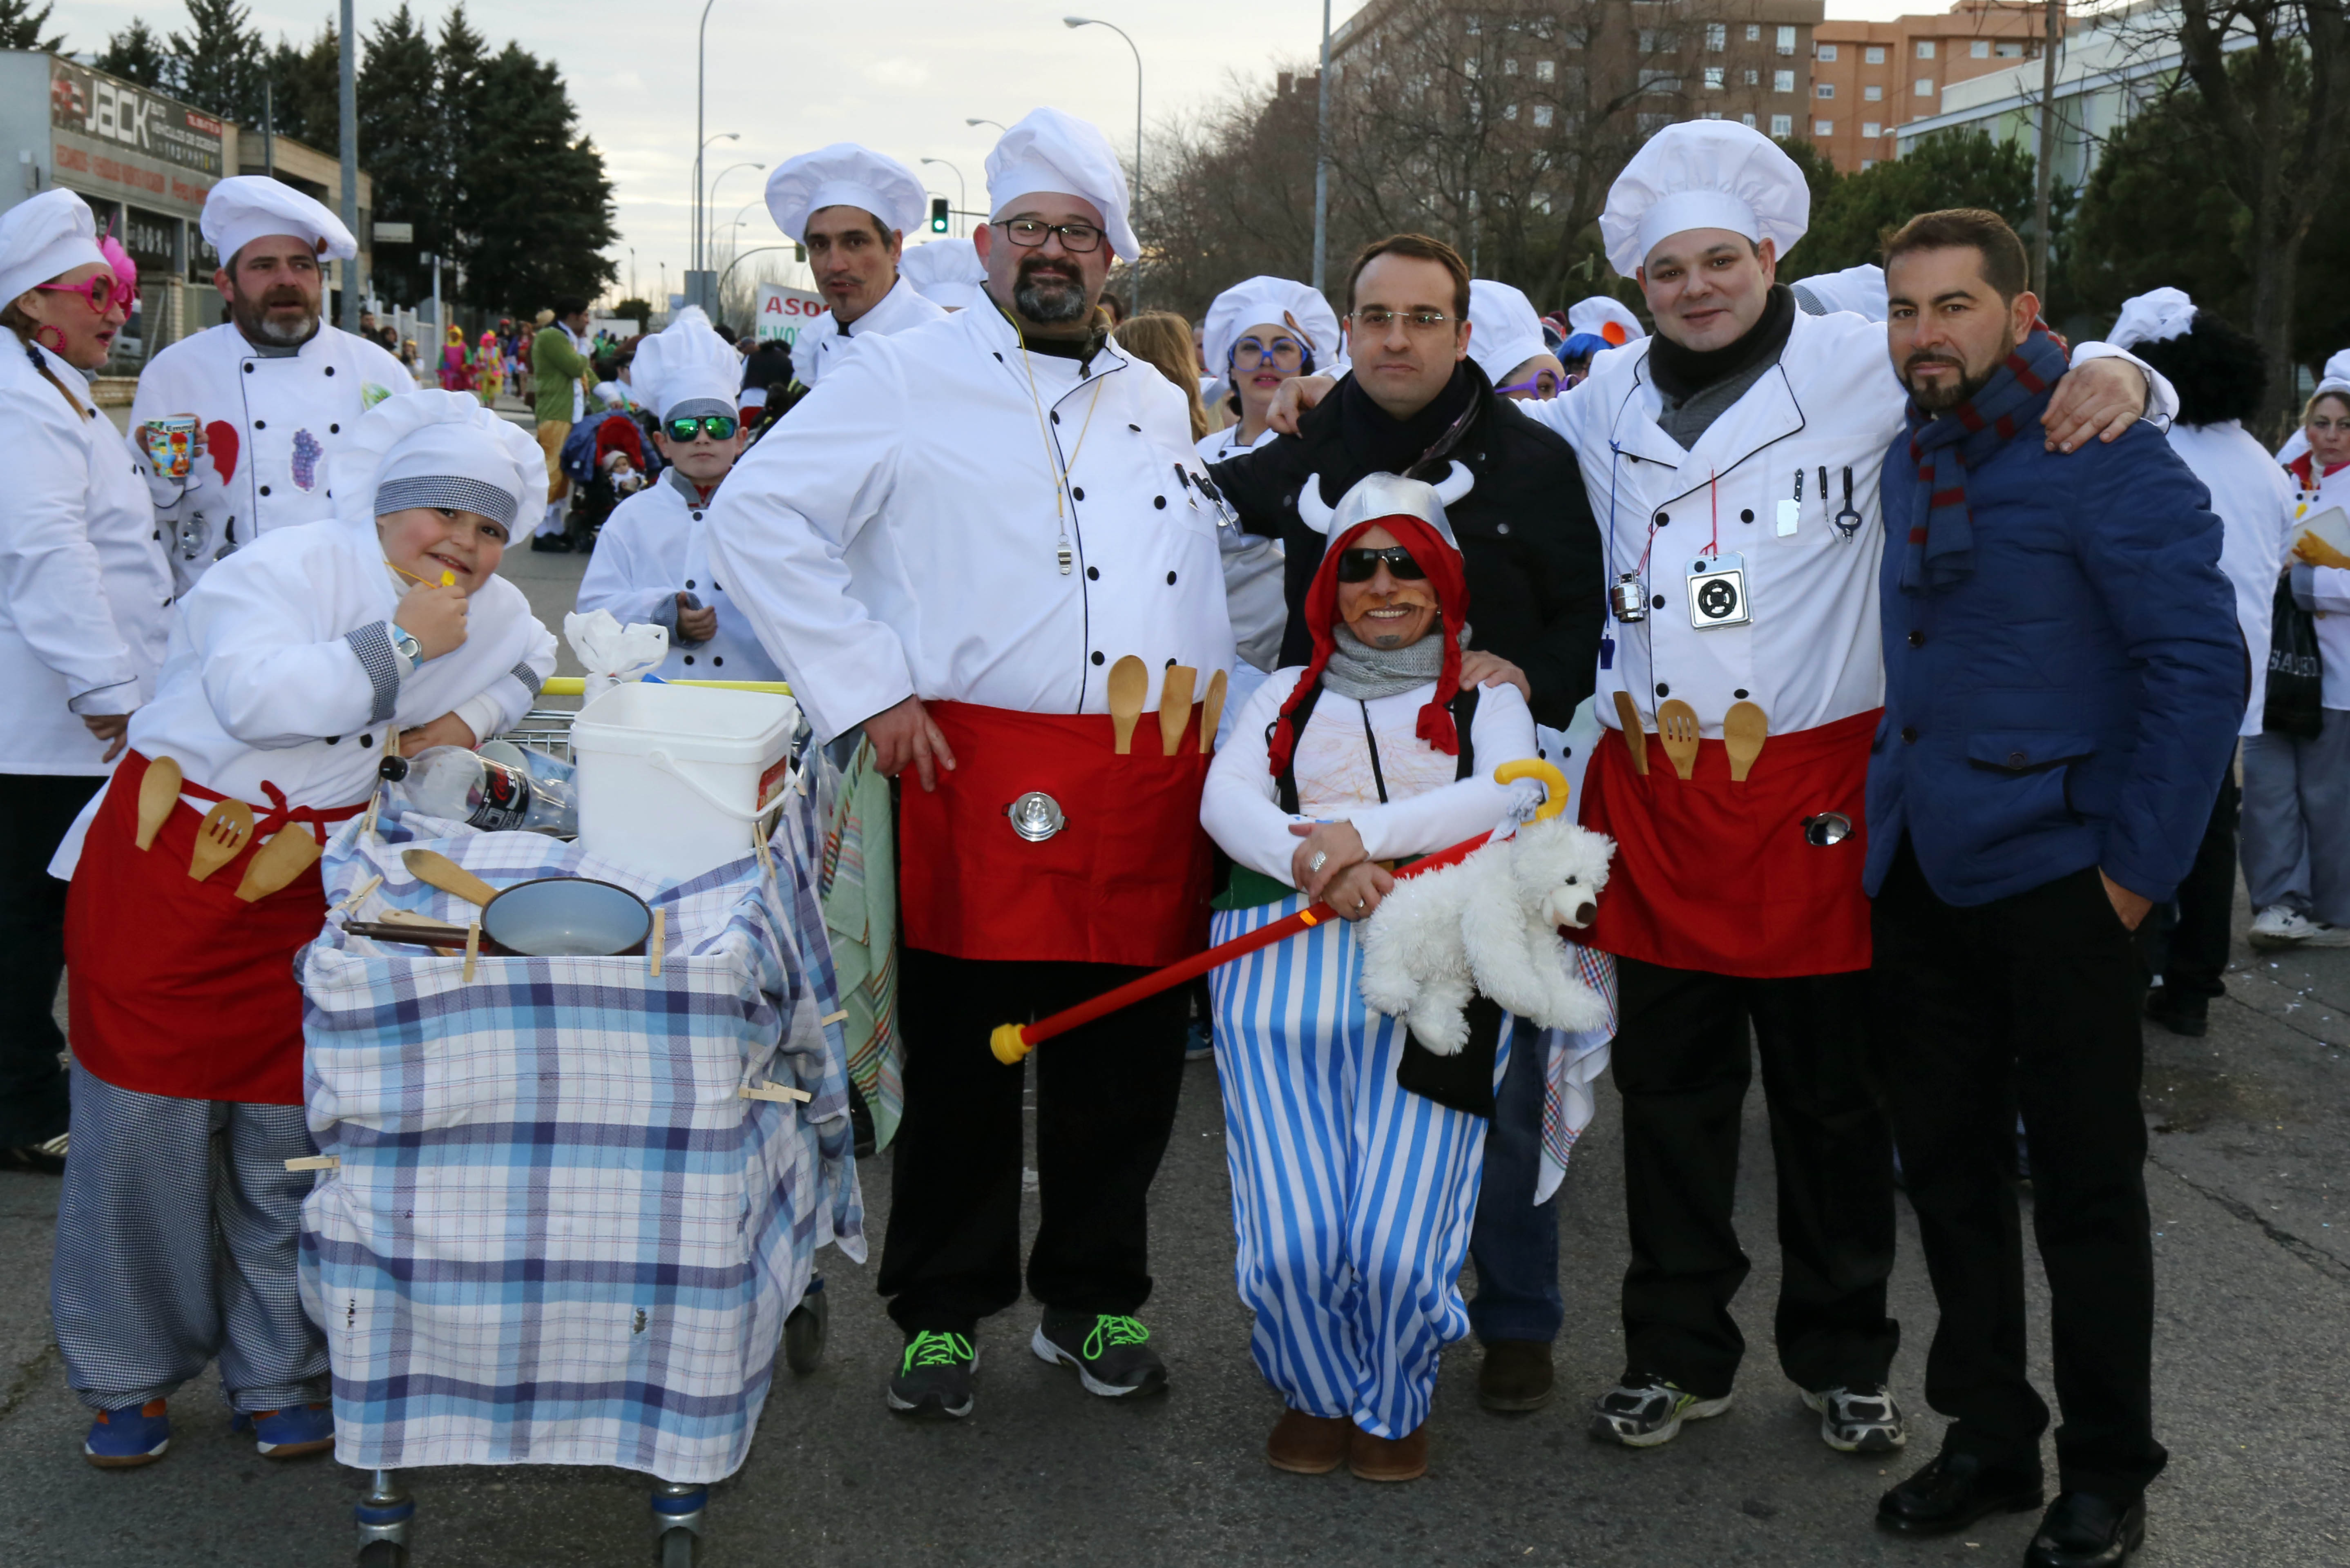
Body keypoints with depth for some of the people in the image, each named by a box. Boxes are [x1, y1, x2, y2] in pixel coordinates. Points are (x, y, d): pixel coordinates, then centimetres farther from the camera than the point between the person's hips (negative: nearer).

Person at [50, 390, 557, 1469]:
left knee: (289, 1131, 5)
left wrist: (470, 717, 6)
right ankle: (128, 1375, 17)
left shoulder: (488, 612, 5)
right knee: (141, 1124, 0)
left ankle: (279, 1375, 20)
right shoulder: (286, 569, -16)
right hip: (164, 873, -4)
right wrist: (400, 642, -27)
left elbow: (534, 659, 27)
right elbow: (260, 698, -32)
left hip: (305, 896, 5)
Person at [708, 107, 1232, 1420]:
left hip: (1155, 791, 5)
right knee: (962, 1062, 2)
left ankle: (1096, 1301, 26)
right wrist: (867, 691, -9)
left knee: (1127, 1066, 10)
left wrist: (1226, 734, 15)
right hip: (983, 775, -4)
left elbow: (1215, 578, 28)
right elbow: (758, 514, -5)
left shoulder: (1161, 406, 19)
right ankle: (943, 1311, 18)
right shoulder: (908, 380, 1)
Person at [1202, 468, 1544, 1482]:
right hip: (1284, 958, 1)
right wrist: (1316, 863, -13)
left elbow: (1510, 792, -1)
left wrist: (1366, 831, -14)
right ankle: (1318, 1393, 17)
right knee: (1290, 1241, -14)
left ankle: (1393, 1403, 14)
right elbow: (1226, 800, 7)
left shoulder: (1484, 700, 21)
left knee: (1396, 1242, -16)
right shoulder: (1290, 695, 26)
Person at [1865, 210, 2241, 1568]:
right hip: (1919, 882, 7)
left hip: (2054, 881, -6)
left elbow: (2202, 663, -15)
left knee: (2085, 1185, 4)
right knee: (1949, 1167, 13)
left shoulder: (2106, 459, -11)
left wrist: (2140, 868, -15)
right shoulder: (1907, 465, 9)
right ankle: (1989, 1438, 28)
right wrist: (1882, 825, 10)